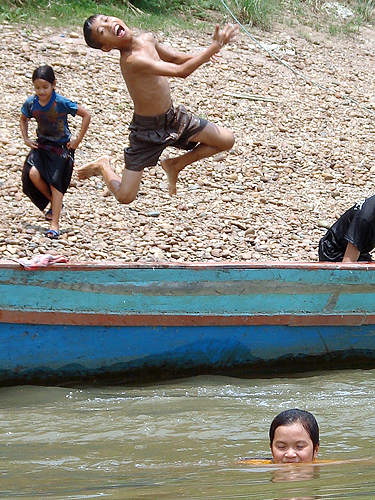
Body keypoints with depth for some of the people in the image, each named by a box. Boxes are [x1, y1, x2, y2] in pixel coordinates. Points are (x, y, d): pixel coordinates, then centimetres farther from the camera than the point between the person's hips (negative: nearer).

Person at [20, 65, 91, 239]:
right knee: (33, 174, -19)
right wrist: (26, 138, 3)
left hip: (61, 147, -4)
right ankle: (55, 203, 8)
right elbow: (23, 119, 15)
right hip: (42, 144, 4)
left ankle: (54, 225, 0)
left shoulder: (61, 103, -21)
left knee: (55, 183, -7)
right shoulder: (31, 103, -8)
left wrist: (78, 140, -12)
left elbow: (86, 115, -15)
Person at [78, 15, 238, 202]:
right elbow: (181, 71, -34)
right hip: (147, 130, -7)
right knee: (124, 196, -7)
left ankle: (174, 165, 24)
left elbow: (174, 58, 14)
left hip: (173, 117, 7)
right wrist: (216, 46, -30)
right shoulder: (132, 60, -32)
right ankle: (103, 167, 27)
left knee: (227, 140, 7)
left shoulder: (147, 39, -5)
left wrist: (204, 53, -5)